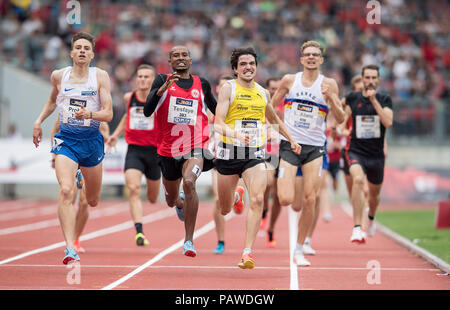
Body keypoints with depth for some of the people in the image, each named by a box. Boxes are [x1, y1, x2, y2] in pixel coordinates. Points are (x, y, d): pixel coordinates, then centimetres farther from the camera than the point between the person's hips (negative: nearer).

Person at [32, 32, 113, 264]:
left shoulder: (100, 77, -4)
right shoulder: (59, 76, 2)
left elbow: (108, 114, -10)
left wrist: (90, 114, -28)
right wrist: (39, 121, 15)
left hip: (92, 141, 1)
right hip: (66, 139, -1)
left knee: (92, 201, 15)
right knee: (66, 191, -24)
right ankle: (70, 248, -28)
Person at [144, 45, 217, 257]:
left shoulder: (202, 84, 7)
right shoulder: (162, 81, 1)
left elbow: (216, 110, 23)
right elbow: (147, 111, -11)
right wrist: (161, 89, -25)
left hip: (195, 147, -2)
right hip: (169, 149, 2)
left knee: (189, 183, -30)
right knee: (171, 200, 17)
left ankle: (189, 240, -25)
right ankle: (181, 201, 58)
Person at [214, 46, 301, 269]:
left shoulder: (263, 93, 12)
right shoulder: (228, 89, -3)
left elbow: (274, 119, 32)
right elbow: (218, 124, -15)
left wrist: (291, 140, 37)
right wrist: (236, 134, -34)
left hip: (255, 154, 3)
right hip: (229, 153, -2)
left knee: (257, 200, -20)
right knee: (224, 208, 8)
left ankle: (247, 251, -22)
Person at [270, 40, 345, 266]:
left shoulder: (328, 84, 1)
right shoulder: (289, 80, 3)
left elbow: (340, 119, -3)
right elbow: (271, 107, 16)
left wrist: (331, 98, -18)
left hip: (314, 148, 0)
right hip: (289, 145, 0)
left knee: (310, 200, -5)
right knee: (285, 200, -13)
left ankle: (299, 250, 8)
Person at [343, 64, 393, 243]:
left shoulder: (385, 99, -1)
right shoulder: (352, 98, 2)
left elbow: (388, 122, -18)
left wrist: (374, 100, -20)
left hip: (376, 154, 2)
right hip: (356, 152, -2)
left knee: (374, 193, 17)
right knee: (358, 179, -31)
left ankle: (371, 218, 54)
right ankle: (357, 228, -34)